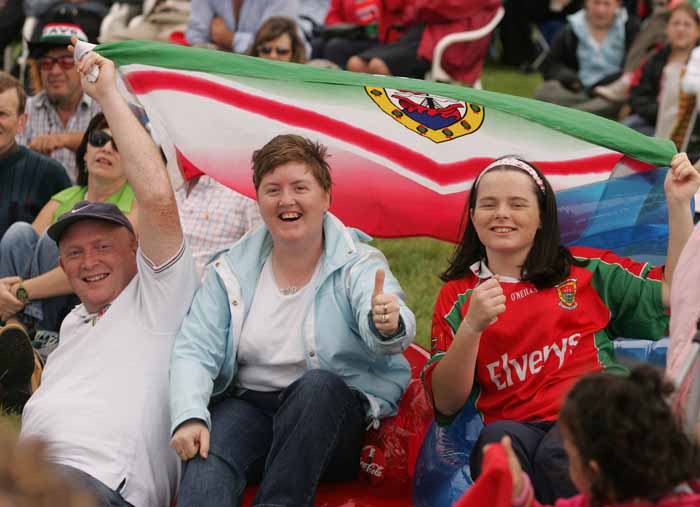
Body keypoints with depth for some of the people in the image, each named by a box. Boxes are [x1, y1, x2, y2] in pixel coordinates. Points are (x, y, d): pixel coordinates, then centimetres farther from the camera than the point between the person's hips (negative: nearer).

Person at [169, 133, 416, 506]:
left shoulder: (359, 266, -3)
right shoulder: (231, 272, 8)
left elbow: (379, 334, -24)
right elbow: (194, 350, 0)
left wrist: (387, 325, -51)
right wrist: (189, 416, -21)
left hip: (334, 413, -2)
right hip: (250, 407, 2)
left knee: (317, 384, -35)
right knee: (207, 449, -31)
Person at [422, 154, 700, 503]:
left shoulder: (584, 270, 19)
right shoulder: (458, 296, 16)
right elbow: (445, 403, 6)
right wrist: (472, 327, -10)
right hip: (516, 425, 0)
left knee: (559, 453, -36)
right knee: (499, 441, -37)